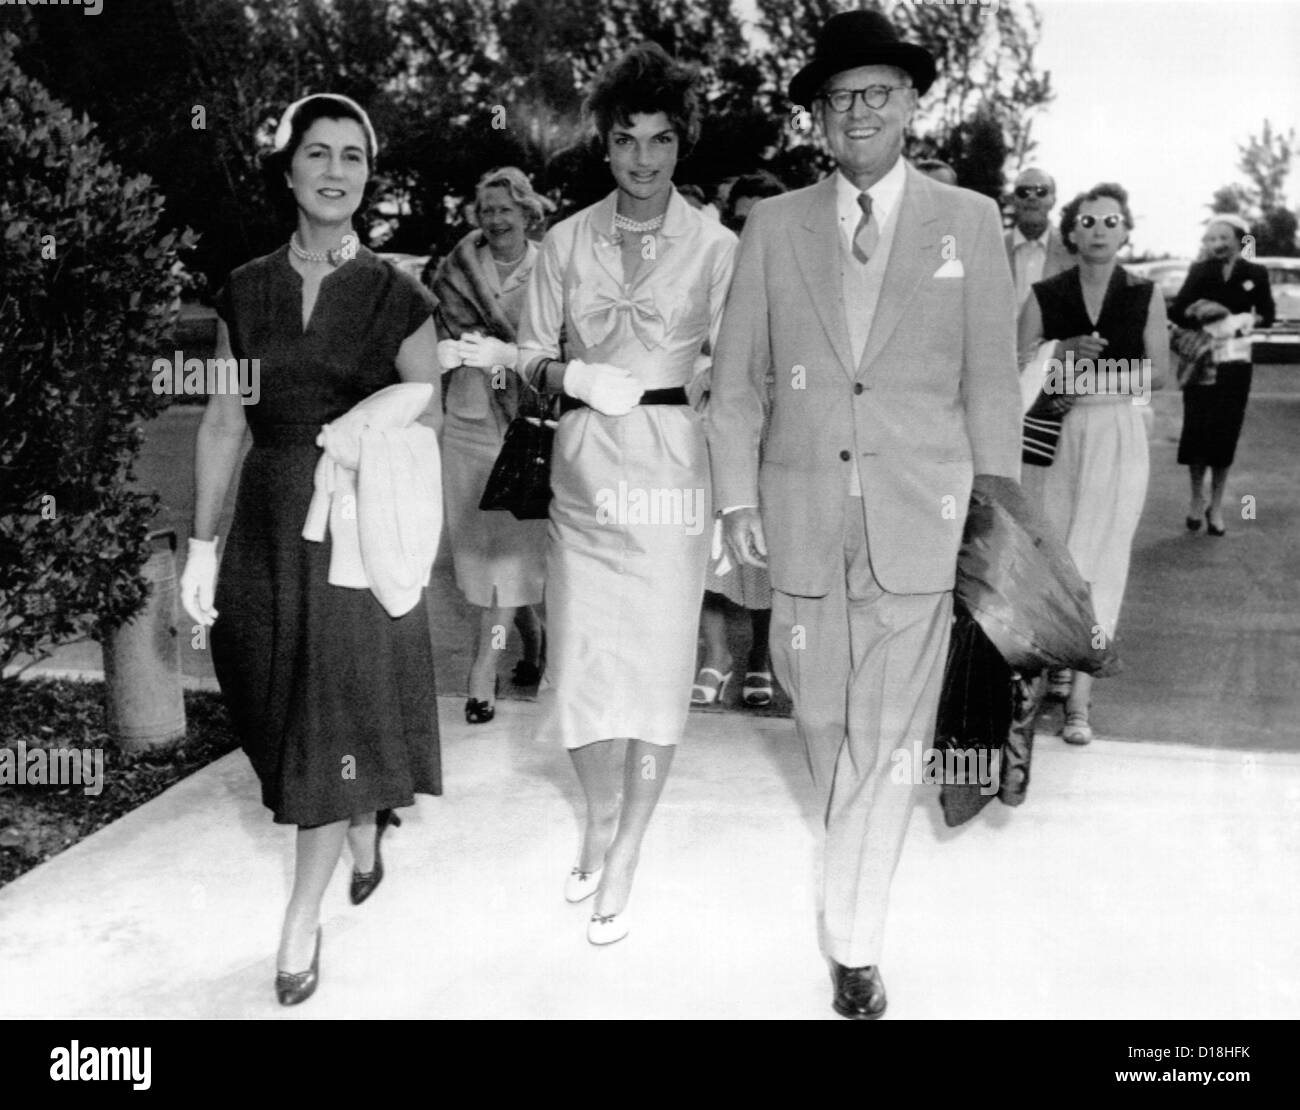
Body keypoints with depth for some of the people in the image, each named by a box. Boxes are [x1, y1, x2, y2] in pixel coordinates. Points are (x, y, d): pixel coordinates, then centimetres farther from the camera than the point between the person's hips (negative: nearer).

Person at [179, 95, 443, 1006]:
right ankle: (365, 825, 41)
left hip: (362, 526, -3)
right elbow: (223, 424, 7)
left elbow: (427, 436, -2)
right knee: (286, 709, 11)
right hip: (268, 525, 3)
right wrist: (203, 544, 3)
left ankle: (302, 921, 15)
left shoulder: (398, 298, -3)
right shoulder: (246, 292, 6)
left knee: (337, 717, 1)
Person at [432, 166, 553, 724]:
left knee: (512, 547, -4)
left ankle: (482, 674, 2)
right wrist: (448, 350, -13)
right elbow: (437, 337, 9)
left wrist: (502, 353, -21)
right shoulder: (458, 270, 7)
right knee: (477, 544, 9)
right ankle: (532, 637, 32)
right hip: (467, 424, 4)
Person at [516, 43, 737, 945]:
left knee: (659, 661, 1)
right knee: (582, 657, 5)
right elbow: (534, 357, 9)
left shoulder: (715, 246, 1)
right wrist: (577, 376, -11)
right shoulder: (568, 241, 8)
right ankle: (602, 816, 32)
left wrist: (688, 374, -17)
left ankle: (624, 859, 17)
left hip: (671, 465, -2)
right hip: (586, 465, 2)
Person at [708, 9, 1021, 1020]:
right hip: (804, 510, 2)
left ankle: (855, 942, 9)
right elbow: (736, 378, 8)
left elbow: (991, 381, 4)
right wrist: (737, 499, 2)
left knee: (888, 735, -2)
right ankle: (854, 851, 39)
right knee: (822, 716, 12)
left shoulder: (969, 220, 5)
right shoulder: (774, 225, 6)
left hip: (920, 516, -1)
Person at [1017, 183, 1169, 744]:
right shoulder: (1044, 296, 3)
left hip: (1117, 438, -1)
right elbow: (1018, 366, 2)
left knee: (1096, 563, -7)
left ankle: (1079, 698, -7)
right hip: (1056, 437, 1)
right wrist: (1063, 351, -14)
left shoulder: (1144, 297, 3)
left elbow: (1159, 372, 7)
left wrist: (1106, 373, -7)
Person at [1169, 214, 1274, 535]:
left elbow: (1266, 317, -3)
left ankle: (1216, 506, 14)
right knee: (1196, 428, -3)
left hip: (1235, 360, 0)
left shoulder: (1255, 274, 2)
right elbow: (1176, 313, -8)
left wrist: (1229, 314, -14)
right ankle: (1196, 499, 18)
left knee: (1225, 433, 1)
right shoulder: (1199, 272, 1)